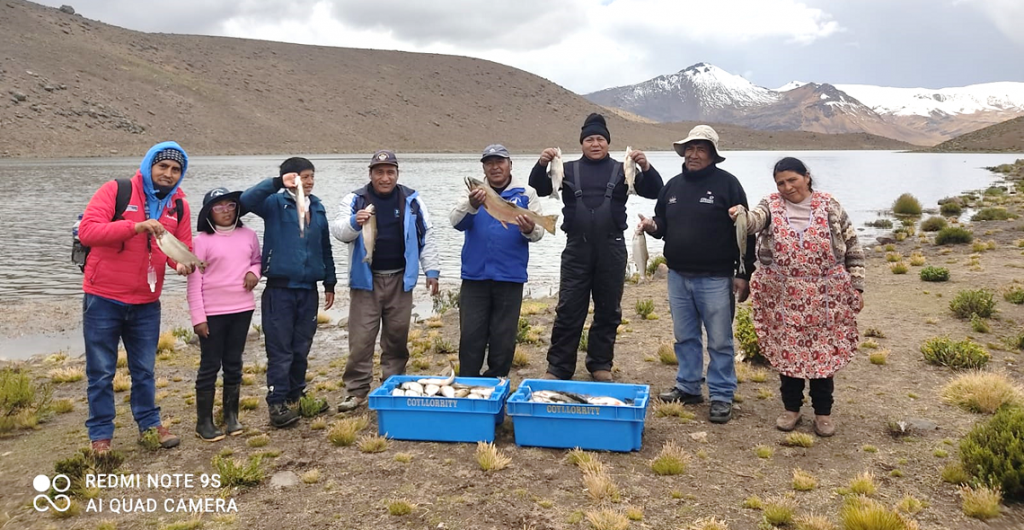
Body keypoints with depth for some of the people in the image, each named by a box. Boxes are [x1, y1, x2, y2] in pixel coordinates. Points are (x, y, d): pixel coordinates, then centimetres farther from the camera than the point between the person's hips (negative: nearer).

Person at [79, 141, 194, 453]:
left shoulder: (179, 205, 4)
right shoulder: (115, 191, -10)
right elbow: (86, 231, -19)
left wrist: (182, 263, -18)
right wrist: (136, 226, -29)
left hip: (146, 302, 4)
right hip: (103, 299, -4)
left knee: (144, 369, 16)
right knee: (101, 372, 6)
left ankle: (150, 423, 30)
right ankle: (100, 434, 18)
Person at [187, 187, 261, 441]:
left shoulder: (248, 235, 4)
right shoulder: (202, 240, -8)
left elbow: (257, 260, 19)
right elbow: (194, 281, -8)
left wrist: (254, 272, -5)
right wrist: (198, 316, -12)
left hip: (242, 309, 4)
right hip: (212, 312, -4)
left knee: (234, 363, 13)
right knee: (210, 365, 3)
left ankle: (231, 415, 24)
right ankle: (204, 421, 12)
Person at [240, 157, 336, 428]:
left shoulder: (317, 207, 11)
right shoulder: (276, 203, -3)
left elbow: (325, 248, 17)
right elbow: (247, 200, -24)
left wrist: (329, 283, 17)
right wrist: (278, 183, -31)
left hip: (308, 289, 5)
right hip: (280, 288, -5)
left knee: (302, 349, 14)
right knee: (280, 350, -1)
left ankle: (296, 396, 28)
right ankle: (277, 404, 7)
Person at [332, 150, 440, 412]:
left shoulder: (412, 200, 4)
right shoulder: (355, 199, 0)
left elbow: (427, 237, 7)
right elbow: (338, 231, -10)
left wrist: (431, 270, 3)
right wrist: (354, 222, -31)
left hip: (400, 280, 2)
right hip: (365, 280, -2)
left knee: (397, 336, 11)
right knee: (361, 338, -2)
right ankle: (356, 390, 7)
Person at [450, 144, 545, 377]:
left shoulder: (526, 193, 4)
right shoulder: (475, 191, 6)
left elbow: (538, 232, -2)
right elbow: (456, 222, -10)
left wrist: (530, 230, -26)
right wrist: (471, 206, -31)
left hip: (510, 276, 0)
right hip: (475, 275, 1)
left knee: (504, 337, 7)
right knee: (471, 335, 5)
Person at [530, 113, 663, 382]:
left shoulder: (621, 170, 10)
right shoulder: (569, 169, 10)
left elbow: (654, 191, 4)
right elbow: (540, 189, 3)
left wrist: (646, 168, -15)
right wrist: (541, 165, -16)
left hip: (611, 250, 1)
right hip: (576, 249, 0)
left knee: (608, 310, 8)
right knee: (568, 310, 0)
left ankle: (601, 364, 21)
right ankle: (558, 368, 7)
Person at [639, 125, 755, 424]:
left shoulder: (727, 183, -5)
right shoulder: (674, 185, 11)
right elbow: (663, 226, 20)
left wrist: (743, 274, -10)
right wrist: (653, 226, -5)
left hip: (715, 279, -5)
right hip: (678, 276, 6)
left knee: (719, 341, 2)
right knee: (685, 337, 14)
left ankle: (721, 397, 11)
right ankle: (688, 388, 27)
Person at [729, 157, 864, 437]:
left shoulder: (829, 206, -1)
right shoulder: (772, 205, 0)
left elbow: (853, 249, 3)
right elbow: (754, 220, -24)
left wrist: (857, 287, 1)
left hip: (824, 298, 0)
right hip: (785, 298, 1)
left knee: (823, 352, 7)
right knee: (788, 351, 8)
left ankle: (823, 412, 22)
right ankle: (791, 408, 25)